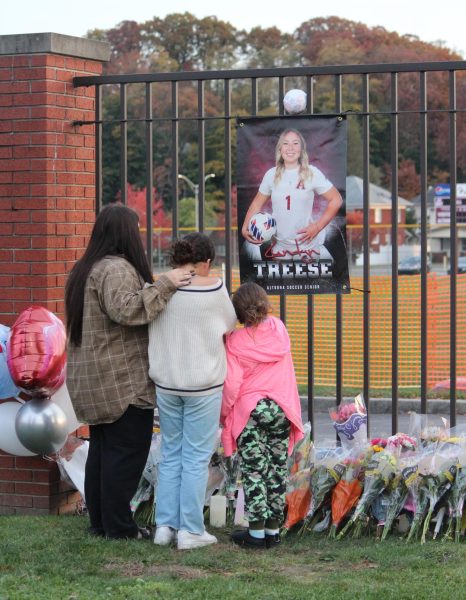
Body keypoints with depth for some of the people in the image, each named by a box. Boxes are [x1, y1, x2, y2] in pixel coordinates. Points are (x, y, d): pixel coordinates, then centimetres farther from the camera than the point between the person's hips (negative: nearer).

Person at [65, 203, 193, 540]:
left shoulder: (88, 268, 15)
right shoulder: (117, 269, -18)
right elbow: (125, 309, -33)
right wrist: (164, 285, -31)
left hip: (94, 382, 10)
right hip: (123, 383, -10)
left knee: (102, 449, 15)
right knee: (126, 452, -3)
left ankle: (99, 521, 21)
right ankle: (119, 526, 0)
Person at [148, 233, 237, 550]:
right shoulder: (213, 288, -11)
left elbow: (151, 330, 3)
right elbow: (229, 324, 3)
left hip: (166, 383, 4)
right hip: (203, 384, -4)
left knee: (170, 454, 14)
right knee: (196, 458, 3)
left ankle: (165, 526, 15)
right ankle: (190, 530, 4)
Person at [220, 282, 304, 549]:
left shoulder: (236, 341, -9)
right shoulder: (280, 329, 3)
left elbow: (231, 384, -10)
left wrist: (224, 412, 4)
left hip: (250, 412, -4)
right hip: (282, 410, 4)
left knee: (254, 470, 1)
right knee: (278, 468, 9)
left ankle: (256, 531, -1)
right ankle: (273, 529, 11)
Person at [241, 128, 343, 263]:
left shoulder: (312, 173, -7)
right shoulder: (271, 174, 1)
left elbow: (336, 200, -5)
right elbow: (257, 203, 10)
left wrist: (317, 227, -11)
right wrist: (245, 228, -3)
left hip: (307, 246, -3)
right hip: (279, 245, 3)